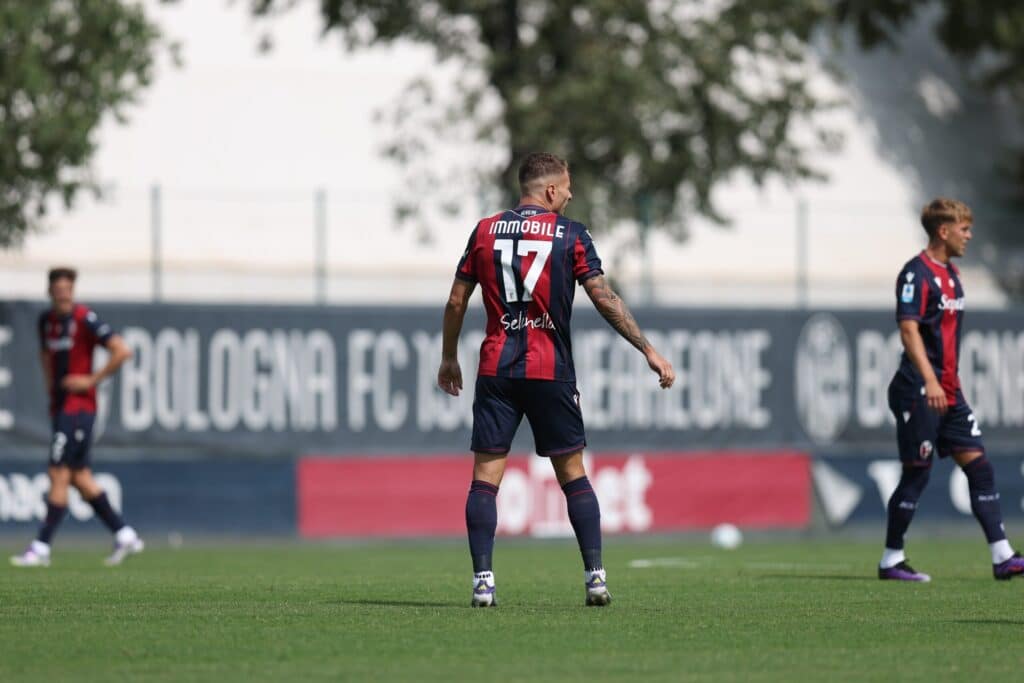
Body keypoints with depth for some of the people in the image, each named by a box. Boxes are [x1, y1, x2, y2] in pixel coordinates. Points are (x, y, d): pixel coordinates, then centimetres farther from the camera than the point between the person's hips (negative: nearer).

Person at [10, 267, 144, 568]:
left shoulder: (85, 319, -13)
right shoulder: (46, 320, 10)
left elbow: (122, 351, -17)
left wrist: (92, 380, -15)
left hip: (79, 405, -8)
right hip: (60, 406, 8)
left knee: (58, 475, -9)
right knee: (80, 477, 10)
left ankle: (41, 548, -7)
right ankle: (124, 535, 17)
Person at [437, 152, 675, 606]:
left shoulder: (485, 231, 6)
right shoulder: (570, 235, 0)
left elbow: (456, 301, 9)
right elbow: (605, 300, -5)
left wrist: (449, 358, 21)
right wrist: (649, 352, -2)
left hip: (496, 371, 1)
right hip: (551, 372, -1)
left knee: (485, 478, 1)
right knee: (573, 476, 7)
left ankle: (483, 581, -7)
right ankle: (595, 576, 2)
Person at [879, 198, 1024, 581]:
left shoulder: (950, 274, 16)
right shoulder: (917, 274, -13)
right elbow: (909, 330, -22)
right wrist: (929, 380, -32)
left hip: (948, 392, 9)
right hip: (918, 392, -9)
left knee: (978, 465, 2)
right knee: (917, 472, -3)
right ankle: (891, 560, 8)